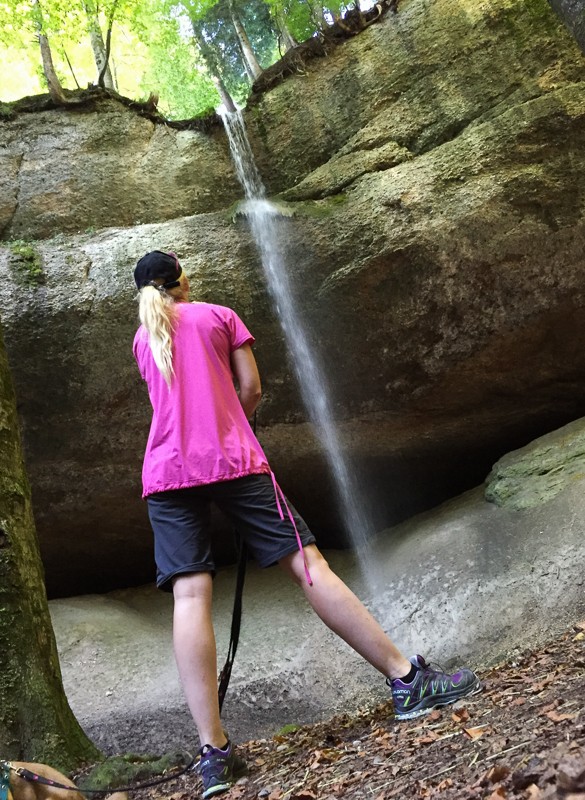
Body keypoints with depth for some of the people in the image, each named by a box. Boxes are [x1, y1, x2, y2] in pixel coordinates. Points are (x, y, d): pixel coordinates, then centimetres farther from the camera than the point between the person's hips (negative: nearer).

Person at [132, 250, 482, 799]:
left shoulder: (142, 339, 22)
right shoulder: (218, 315, 13)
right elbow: (251, 390, 6)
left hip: (165, 472, 3)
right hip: (232, 460, -3)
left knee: (189, 595, -9)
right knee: (306, 563, -5)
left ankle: (213, 752, -17)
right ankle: (407, 681, -3)